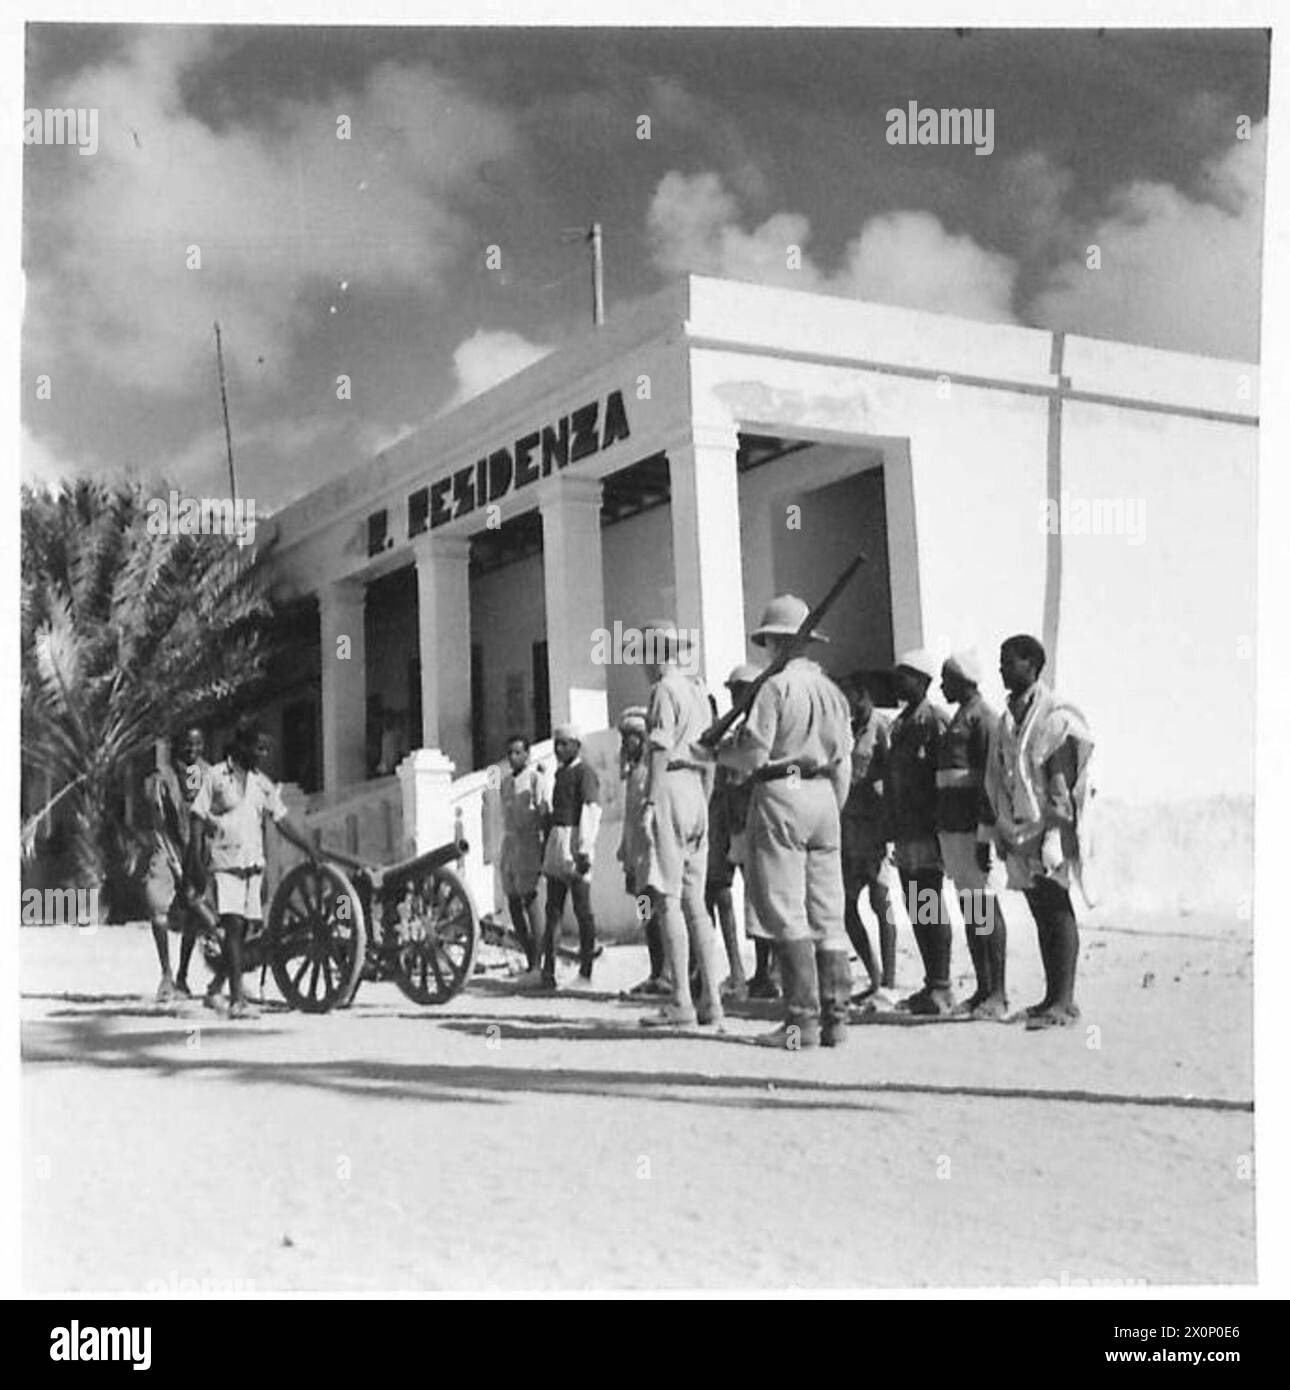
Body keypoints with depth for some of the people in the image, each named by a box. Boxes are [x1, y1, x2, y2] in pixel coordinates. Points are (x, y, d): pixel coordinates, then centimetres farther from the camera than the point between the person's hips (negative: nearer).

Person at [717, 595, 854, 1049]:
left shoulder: (775, 686, -9)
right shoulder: (831, 690, 13)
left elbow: (754, 754, -13)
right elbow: (843, 765, 14)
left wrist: (717, 750, 6)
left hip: (781, 795, -7)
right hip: (824, 797, 7)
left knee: (786, 914, -4)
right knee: (827, 914, 7)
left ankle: (802, 1020, -7)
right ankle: (834, 1017, 8)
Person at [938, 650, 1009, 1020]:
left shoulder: (982, 717, -9)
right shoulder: (959, 718, 21)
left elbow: (990, 777, -16)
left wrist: (985, 832, -21)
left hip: (971, 824, -10)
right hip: (951, 824, 10)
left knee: (984, 904, -8)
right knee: (968, 907, 10)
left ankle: (998, 995, -6)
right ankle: (983, 990, 14)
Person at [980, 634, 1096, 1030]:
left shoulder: (1057, 717, -8)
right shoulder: (1005, 722, 15)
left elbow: (1063, 783, -14)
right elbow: (994, 779, 18)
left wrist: (1055, 834, -20)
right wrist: (987, 834, 15)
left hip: (1049, 832, -7)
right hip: (1018, 832, 7)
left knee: (1057, 911, -8)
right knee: (1042, 915, 9)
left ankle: (1064, 1000, -8)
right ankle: (1055, 997, 14)